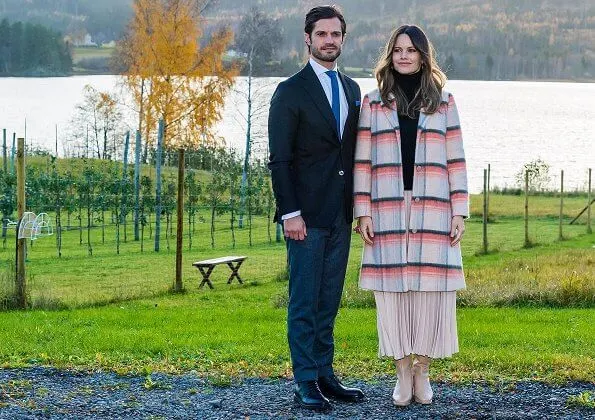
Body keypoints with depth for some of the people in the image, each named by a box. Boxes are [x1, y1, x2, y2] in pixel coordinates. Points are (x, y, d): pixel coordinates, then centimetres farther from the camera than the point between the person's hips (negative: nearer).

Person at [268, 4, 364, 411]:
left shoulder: (352, 89, 13)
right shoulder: (291, 92, -5)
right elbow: (279, 159, -9)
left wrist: (359, 205, 11)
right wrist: (289, 212, -15)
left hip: (341, 213, 6)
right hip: (307, 213, -6)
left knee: (329, 298, 9)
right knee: (304, 298, -3)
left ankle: (325, 373, 15)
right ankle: (306, 382, 1)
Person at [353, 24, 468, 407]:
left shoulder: (443, 102, 8)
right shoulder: (373, 103, 7)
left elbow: (456, 161, 6)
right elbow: (363, 162, 5)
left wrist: (460, 212, 0)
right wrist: (363, 213, -1)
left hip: (433, 212, 0)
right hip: (388, 212, 0)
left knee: (431, 289, -1)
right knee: (394, 288, 1)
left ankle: (423, 371, 12)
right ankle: (403, 373, 11)